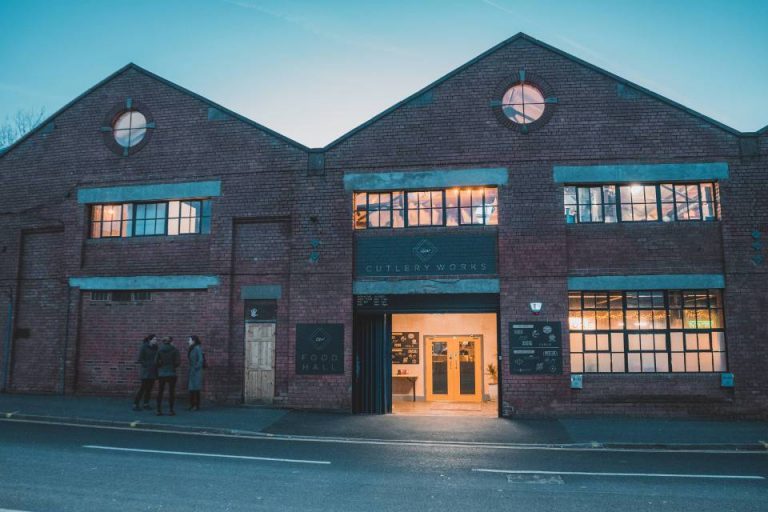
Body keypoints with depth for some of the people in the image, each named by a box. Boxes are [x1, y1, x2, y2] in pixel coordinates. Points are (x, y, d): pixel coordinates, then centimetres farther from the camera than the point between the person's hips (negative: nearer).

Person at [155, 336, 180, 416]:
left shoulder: (159, 350, 0)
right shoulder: (174, 350, -6)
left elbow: (156, 361, -3)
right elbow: (178, 362, -9)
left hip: (161, 373, 2)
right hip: (171, 373, -2)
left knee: (160, 391, 9)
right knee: (171, 391, 4)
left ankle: (159, 410, 8)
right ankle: (171, 410, 4)